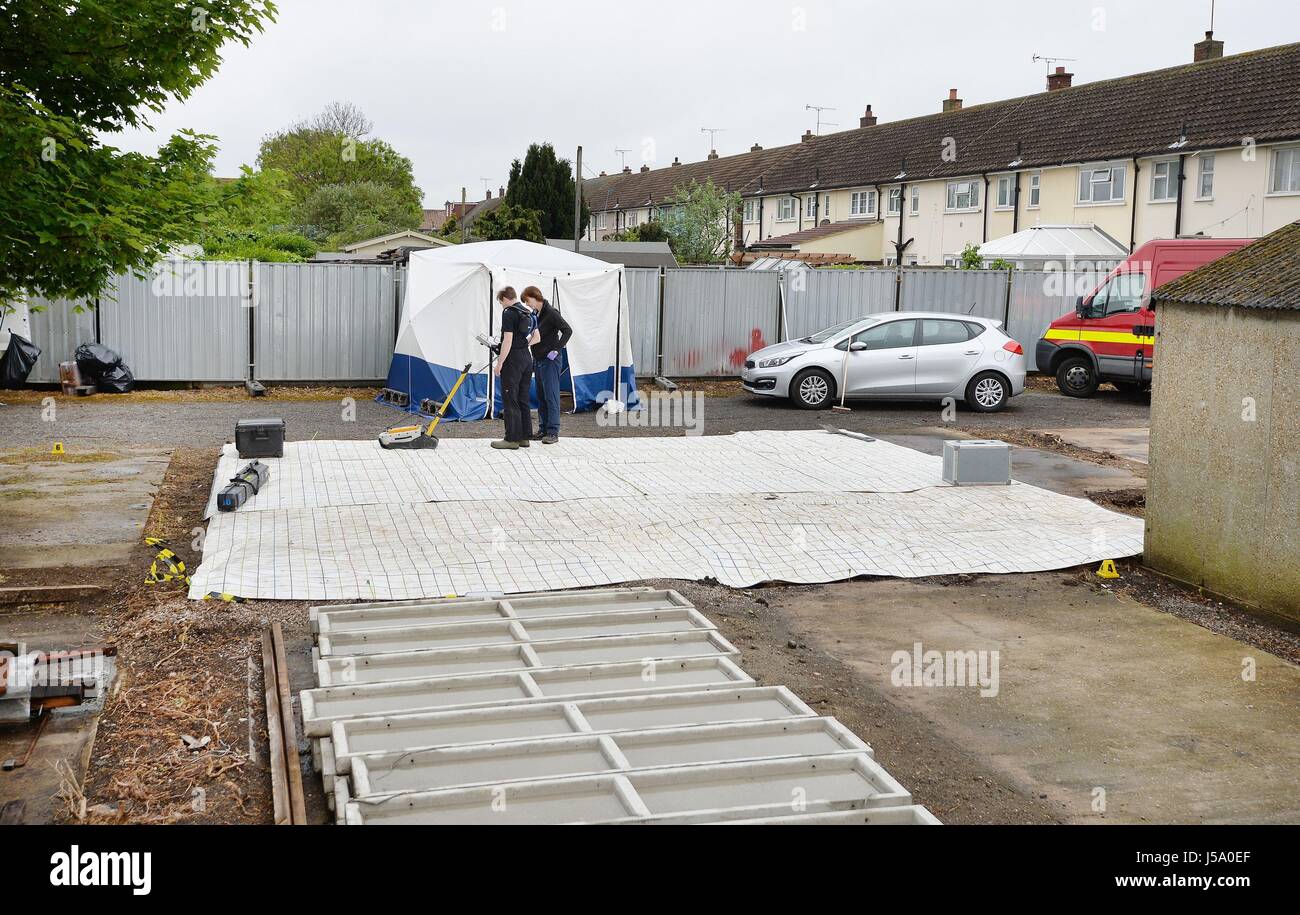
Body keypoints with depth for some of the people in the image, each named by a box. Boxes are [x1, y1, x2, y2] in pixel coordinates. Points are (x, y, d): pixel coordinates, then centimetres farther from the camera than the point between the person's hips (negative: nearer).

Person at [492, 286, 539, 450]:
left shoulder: (509, 313, -13)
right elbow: (536, 338, 18)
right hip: (527, 358, 8)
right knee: (523, 400, 13)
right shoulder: (529, 312, 12)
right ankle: (525, 437, 16)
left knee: (510, 401, -3)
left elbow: (508, 340, -18)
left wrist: (499, 363, -14)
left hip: (513, 360, -8)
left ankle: (512, 439, -3)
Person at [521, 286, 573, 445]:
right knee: (541, 397, 12)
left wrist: (556, 349, -20)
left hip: (549, 360, -9)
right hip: (537, 360, 9)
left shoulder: (551, 313, -13)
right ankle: (543, 429, 18)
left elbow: (568, 331, -20)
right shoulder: (534, 314, 12)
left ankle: (553, 432, -4)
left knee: (551, 396, -6)